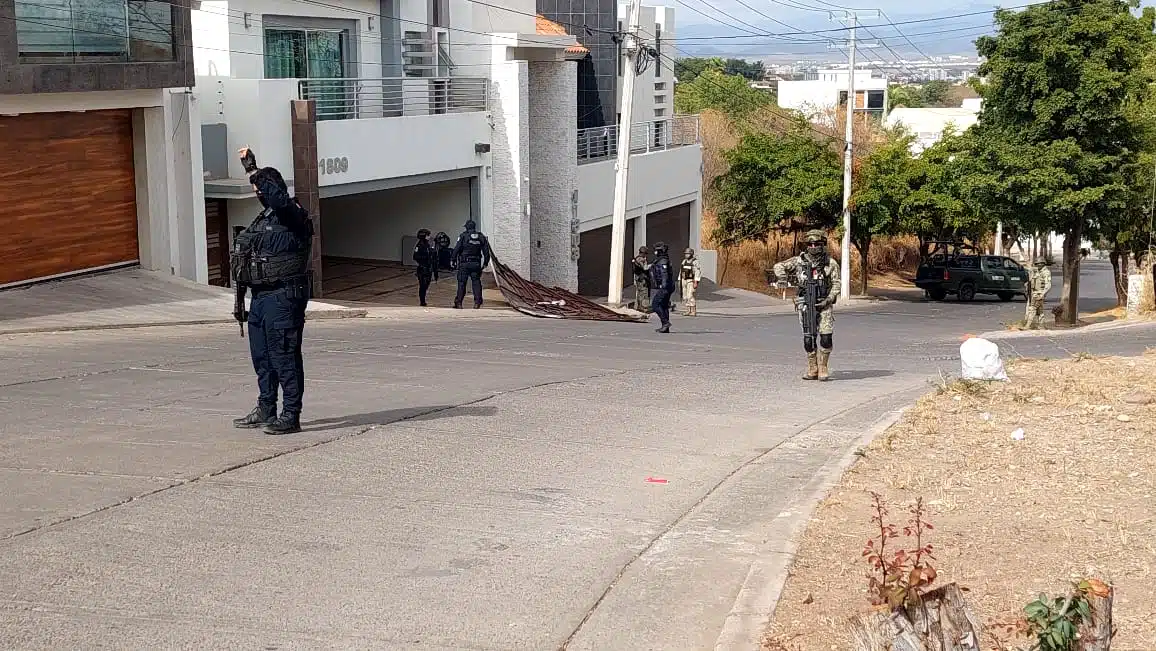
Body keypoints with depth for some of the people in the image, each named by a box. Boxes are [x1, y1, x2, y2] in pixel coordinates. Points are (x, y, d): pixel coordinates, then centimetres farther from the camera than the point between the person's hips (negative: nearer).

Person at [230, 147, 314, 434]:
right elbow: (246, 259, 23)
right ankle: (266, 411, 26)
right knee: (261, 356, 16)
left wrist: (253, 171, -29)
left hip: (283, 297, -10)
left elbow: (279, 199, -33)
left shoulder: (293, 214, -8)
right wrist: (240, 299, 23)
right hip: (260, 297, 10)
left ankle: (291, 416, -5)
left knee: (285, 356, -8)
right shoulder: (262, 218, 21)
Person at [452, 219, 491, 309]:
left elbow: (456, 249, -8)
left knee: (461, 282, 1)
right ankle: (477, 302, 0)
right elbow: (486, 251, 10)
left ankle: (458, 303, 0)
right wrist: (485, 263, 17)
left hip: (464, 264, -3)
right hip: (476, 264, 3)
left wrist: (454, 260, -1)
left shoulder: (463, 236, -4)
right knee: (476, 282, 6)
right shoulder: (481, 237, 8)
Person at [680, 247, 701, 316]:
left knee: (690, 296, -15)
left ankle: (693, 312, -12)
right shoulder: (684, 261, 11)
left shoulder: (695, 262, -11)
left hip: (691, 281, -7)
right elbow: (681, 271, 16)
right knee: (685, 297, 6)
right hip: (684, 281, 7)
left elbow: (698, 272, -17)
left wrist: (696, 282, -23)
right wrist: (679, 281, 13)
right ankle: (688, 310, 15)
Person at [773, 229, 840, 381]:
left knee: (826, 338, -9)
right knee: (808, 339, 0)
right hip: (806, 305, 1)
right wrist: (792, 280, -2)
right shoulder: (799, 261, 4)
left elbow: (836, 284, 3)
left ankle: (822, 368, 7)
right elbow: (778, 267, 9)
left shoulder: (831, 264, 3)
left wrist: (828, 300, -11)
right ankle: (812, 370, 12)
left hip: (824, 305, -1)